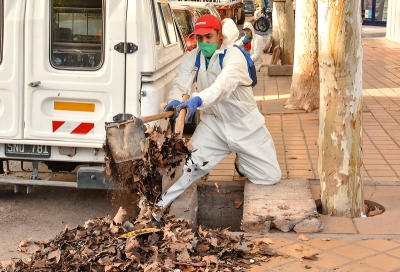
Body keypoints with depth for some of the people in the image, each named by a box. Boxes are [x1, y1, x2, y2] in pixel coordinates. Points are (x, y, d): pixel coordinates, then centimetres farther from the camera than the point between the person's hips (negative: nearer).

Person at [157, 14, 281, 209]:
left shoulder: (233, 55, -25)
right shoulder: (193, 57, -7)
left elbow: (225, 83, -44)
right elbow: (180, 82, -21)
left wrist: (198, 100, -63)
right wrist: (174, 100, -47)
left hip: (245, 124, -3)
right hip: (214, 123, 3)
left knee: (270, 176, 1)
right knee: (190, 164, -11)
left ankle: (242, 163, 33)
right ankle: (161, 205, 6)